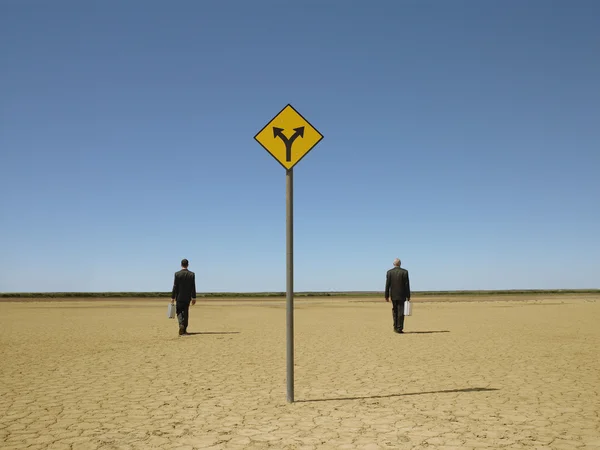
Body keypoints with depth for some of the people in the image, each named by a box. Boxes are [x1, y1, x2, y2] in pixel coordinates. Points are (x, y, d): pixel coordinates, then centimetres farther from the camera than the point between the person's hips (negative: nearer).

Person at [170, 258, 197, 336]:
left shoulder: (177, 274, -8)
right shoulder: (192, 274, -3)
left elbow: (175, 286, -7)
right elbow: (193, 287, -2)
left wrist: (172, 297, -1)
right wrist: (193, 298, 5)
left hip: (179, 297, -2)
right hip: (187, 297, 2)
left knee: (179, 312, 7)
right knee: (185, 313, 11)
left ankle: (181, 325, -17)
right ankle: (184, 330, 12)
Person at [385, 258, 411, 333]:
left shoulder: (389, 272, -2)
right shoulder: (405, 272, -5)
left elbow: (387, 285, -3)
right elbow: (407, 285, -7)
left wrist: (386, 296, 2)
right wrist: (408, 296, -2)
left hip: (393, 295, 2)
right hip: (402, 295, -2)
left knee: (395, 311, 16)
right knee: (401, 312, 0)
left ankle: (395, 327, 17)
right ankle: (399, 328, -5)